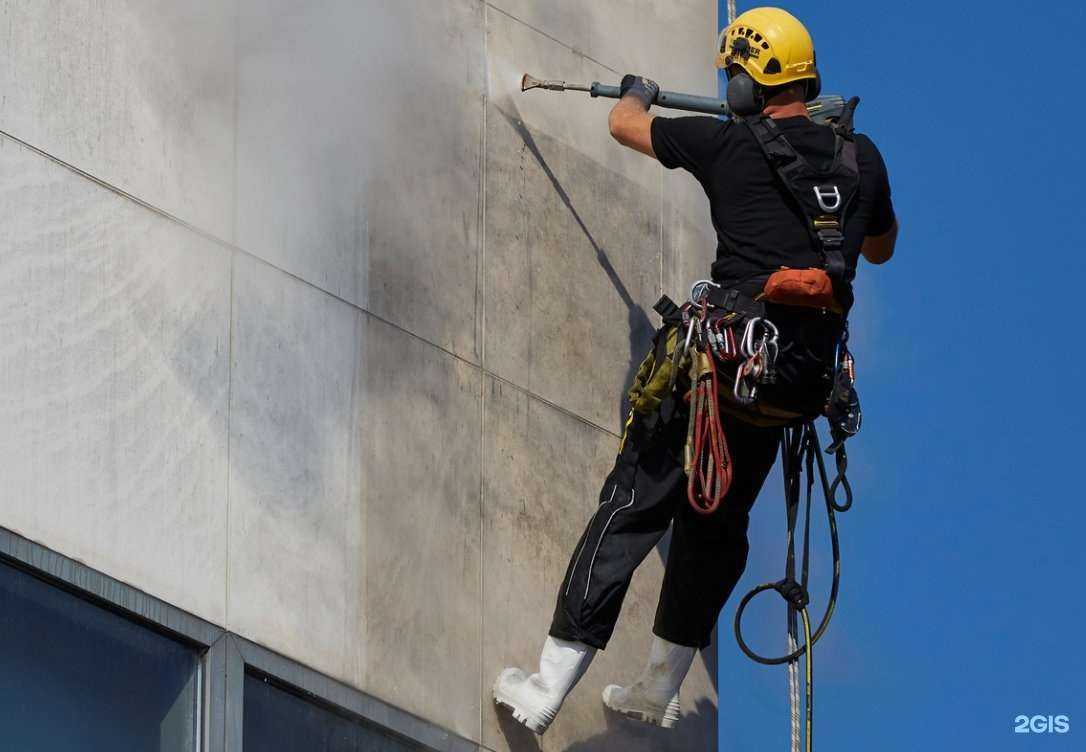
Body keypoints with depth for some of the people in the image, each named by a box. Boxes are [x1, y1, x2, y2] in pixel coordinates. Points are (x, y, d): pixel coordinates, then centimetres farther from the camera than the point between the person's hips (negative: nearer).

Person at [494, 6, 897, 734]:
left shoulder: (730, 145, -2)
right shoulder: (861, 155, 9)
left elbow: (626, 125, 17)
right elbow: (882, 248, 29)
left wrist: (637, 94, 41)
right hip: (801, 385, 5)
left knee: (630, 509, -1)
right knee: (716, 524, 21)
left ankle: (547, 689, -5)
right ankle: (659, 689, 28)